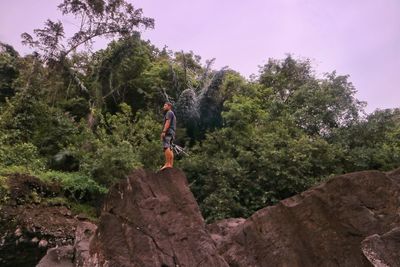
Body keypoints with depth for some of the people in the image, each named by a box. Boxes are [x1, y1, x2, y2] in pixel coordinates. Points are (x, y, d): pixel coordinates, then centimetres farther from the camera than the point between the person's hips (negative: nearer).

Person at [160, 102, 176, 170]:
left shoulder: (169, 112, 1)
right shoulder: (172, 114, 31)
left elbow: (168, 122, -12)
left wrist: (163, 131, -21)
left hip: (168, 132, -10)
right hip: (171, 133, 10)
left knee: (166, 147, -20)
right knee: (170, 148, 3)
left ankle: (167, 164, -29)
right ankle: (171, 164, -2)